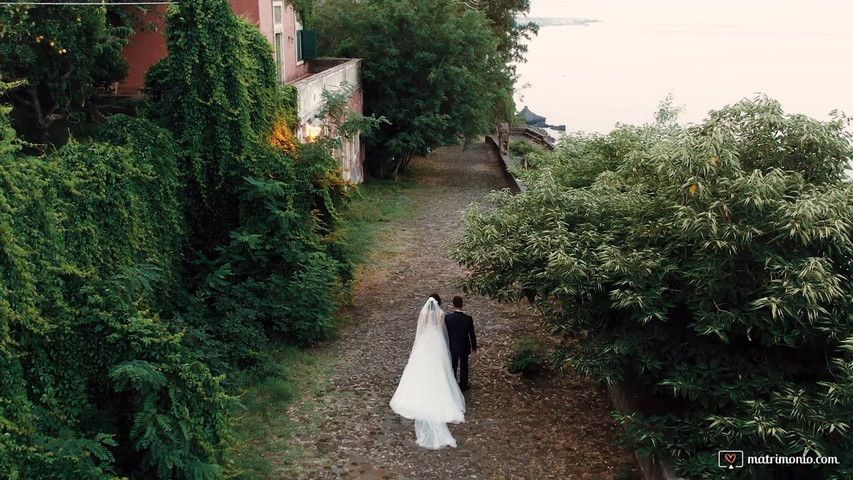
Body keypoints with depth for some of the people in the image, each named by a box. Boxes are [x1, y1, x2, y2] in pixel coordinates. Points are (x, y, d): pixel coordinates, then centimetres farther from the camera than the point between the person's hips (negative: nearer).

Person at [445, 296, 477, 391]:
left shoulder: (448, 317, -21)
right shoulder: (468, 318, -21)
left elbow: (445, 333, -9)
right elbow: (472, 334, -11)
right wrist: (474, 346, 6)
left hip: (452, 347, 0)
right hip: (464, 347, 0)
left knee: (453, 366, 19)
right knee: (464, 366, 19)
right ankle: (463, 386, 34)